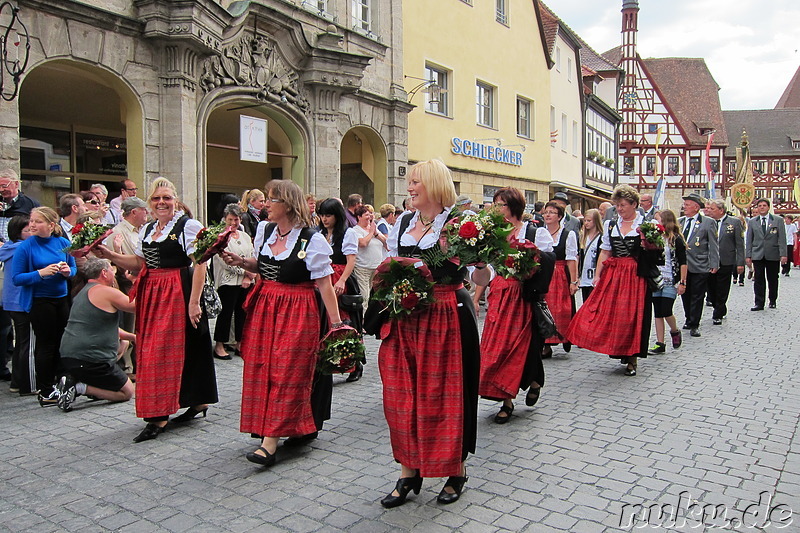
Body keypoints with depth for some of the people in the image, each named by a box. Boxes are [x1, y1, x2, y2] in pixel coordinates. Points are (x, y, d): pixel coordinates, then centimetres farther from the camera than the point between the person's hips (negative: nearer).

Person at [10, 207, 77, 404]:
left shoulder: (63, 243, 1)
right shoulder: (25, 247, -9)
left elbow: (73, 267, 11)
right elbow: (17, 278, -10)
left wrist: (68, 271, -11)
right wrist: (40, 273, -23)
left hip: (62, 298, 4)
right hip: (39, 301, -4)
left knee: (61, 343, 10)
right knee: (46, 345, 2)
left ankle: (53, 383, 27)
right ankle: (45, 393, 13)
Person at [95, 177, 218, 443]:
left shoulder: (188, 226, -8)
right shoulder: (147, 229, 17)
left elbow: (200, 265, -15)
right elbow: (139, 263, 20)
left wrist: (193, 301, -21)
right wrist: (110, 255, 7)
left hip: (177, 293, -8)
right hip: (151, 294, 8)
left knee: (168, 350, -6)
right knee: (151, 350, 9)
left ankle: (160, 416, 2)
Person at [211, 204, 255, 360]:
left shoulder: (245, 236, 14)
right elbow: (225, 261, -14)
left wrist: (248, 277, -5)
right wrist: (246, 271, -12)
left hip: (246, 282, 6)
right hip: (228, 281, -6)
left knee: (242, 312, 8)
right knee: (226, 312, -3)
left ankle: (239, 344, 19)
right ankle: (219, 346, 7)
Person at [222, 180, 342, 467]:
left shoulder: (312, 240, -13)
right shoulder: (264, 230, 7)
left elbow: (324, 285, -13)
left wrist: (336, 324, -15)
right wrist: (240, 261, 3)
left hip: (297, 311, -7)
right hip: (264, 308, 7)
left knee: (286, 372, -6)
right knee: (260, 368, 7)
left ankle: (270, 442, -4)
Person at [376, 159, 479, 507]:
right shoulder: (402, 222, 13)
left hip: (447, 316, -5)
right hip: (404, 318, 5)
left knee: (447, 394, 4)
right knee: (402, 394, 7)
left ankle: (456, 469, 24)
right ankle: (409, 471, 22)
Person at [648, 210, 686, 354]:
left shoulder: (676, 239, -5)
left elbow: (683, 263, -6)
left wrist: (682, 282, -10)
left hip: (670, 282, -5)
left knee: (666, 311, -9)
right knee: (658, 313, 5)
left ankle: (675, 331, 22)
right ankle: (660, 344, 11)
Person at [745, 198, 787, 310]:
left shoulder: (778, 220, 3)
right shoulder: (752, 222, 8)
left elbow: (782, 239, -1)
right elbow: (749, 240, 7)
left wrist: (783, 254, -8)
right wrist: (748, 255, 0)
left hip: (773, 255, -1)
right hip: (758, 255, 1)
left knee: (773, 279, 9)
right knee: (759, 280, -1)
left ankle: (773, 301, 25)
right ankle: (759, 303, 2)